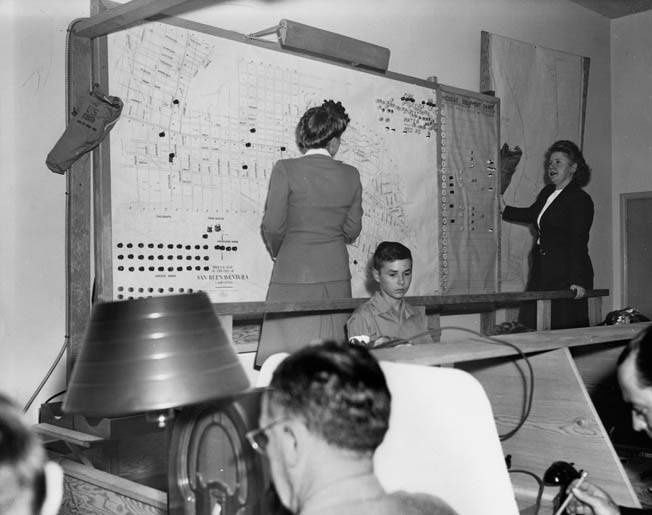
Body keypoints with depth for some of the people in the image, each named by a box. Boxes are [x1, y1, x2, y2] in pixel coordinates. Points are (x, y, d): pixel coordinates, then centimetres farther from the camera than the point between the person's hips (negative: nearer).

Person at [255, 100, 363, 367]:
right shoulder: (351, 175, 0)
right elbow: (352, 229, 6)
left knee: (289, 352, 3)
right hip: (336, 273, 3)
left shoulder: (285, 169, -9)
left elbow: (273, 225, -7)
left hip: (294, 273, -3)